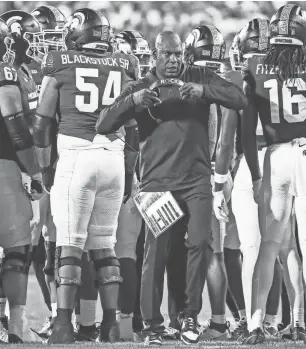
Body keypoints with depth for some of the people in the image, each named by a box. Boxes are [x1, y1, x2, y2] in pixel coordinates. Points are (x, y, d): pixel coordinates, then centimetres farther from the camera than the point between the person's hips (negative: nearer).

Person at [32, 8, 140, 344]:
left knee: (69, 243, -2)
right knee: (104, 244, 12)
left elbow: (42, 123, 4)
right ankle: (110, 323, 10)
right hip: (115, 157, 3)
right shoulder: (125, 67, 10)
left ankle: (63, 324, -8)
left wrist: (44, 166, 13)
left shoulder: (60, 65, 2)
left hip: (75, 156, -3)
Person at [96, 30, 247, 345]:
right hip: (157, 181, 0)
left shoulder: (199, 77, 7)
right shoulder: (141, 87, 6)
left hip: (196, 179, 0)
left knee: (200, 243, -11)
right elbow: (103, 125, -1)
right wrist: (133, 101, -16)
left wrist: (204, 90, -19)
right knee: (156, 251, -4)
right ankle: (152, 326, 3)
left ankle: (190, 315, 4)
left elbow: (239, 100, -4)